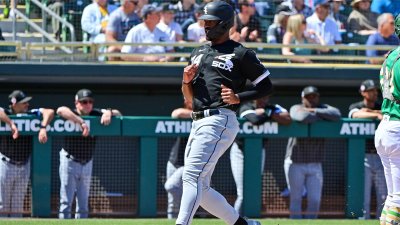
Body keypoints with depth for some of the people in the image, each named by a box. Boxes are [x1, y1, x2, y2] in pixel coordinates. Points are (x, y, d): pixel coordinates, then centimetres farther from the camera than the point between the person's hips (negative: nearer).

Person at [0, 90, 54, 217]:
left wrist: (43, 128, -21)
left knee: (18, 206, 10)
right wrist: (11, 124, -35)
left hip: (24, 167, 4)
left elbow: (49, 112, -6)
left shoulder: (31, 114, 3)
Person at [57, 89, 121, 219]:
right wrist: (81, 122, -40)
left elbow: (118, 114, 5)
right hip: (70, 161, -5)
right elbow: (60, 110, -35)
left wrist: (109, 112, -18)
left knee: (83, 202, 10)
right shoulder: (71, 115, -12)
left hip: (87, 163, 5)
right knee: (66, 201, -5)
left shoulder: (96, 114, 2)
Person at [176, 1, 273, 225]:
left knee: (192, 175, -21)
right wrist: (187, 80, 4)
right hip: (198, 123, 9)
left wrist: (239, 97, -12)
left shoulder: (241, 54, 1)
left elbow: (266, 86, 2)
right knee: (200, 189, 6)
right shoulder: (198, 53, 23)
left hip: (220, 120, -9)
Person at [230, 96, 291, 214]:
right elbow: (256, 120, -40)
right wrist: (266, 114, -21)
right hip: (240, 151, -4)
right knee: (243, 195, -11)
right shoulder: (246, 108, -18)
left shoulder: (272, 108, -7)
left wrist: (267, 113, -26)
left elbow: (288, 120, -25)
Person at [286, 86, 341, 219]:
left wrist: (314, 111, -16)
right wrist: (322, 117, -11)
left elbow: (336, 114, -15)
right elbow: (303, 118, -27)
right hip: (296, 163, -3)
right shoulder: (296, 109, -4)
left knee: (315, 200, 0)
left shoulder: (323, 109, 6)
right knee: (296, 199, 1)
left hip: (315, 164, 3)